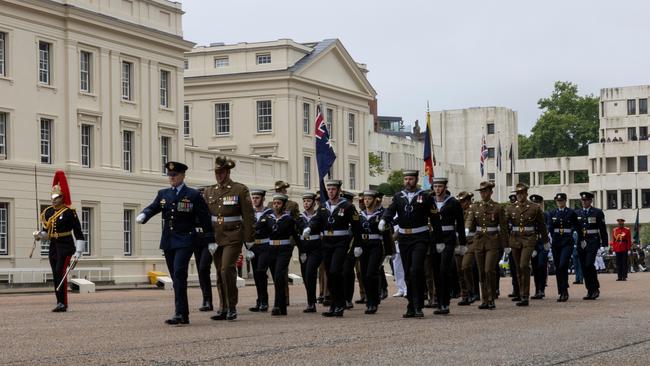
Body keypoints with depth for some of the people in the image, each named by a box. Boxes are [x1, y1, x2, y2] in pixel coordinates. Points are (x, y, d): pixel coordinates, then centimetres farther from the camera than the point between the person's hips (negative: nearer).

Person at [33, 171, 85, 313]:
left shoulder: (69, 212, -10)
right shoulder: (48, 212, 10)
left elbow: (78, 234, -10)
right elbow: (46, 231, 21)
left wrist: (78, 252, -15)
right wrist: (39, 235, -2)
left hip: (66, 246, -7)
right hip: (53, 247, 7)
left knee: (60, 271, -20)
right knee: (56, 275, 8)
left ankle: (63, 303, -21)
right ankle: (60, 303, 15)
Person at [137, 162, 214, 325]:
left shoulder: (193, 195, -1)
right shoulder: (163, 194, 13)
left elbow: (204, 218, -1)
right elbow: (152, 208, 4)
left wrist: (210, 241, -3)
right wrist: (143, 215, -19)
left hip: (185, 241, -5)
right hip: (168, 241, 6)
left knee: (179, 274, -18)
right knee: (176, 277, 8)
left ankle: (180, 314, -20)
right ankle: (184, 316, 13)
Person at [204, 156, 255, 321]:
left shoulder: (240, 190, -3)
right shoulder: (209, 192, 10)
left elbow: (248, 217, -3)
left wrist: (249, 241, -5)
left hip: (233, 237, -5)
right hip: (216, 237, 5)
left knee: (227, 269, -16)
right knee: (220, 273, 6)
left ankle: (232, 307, -4)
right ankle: (223, 309, 14)